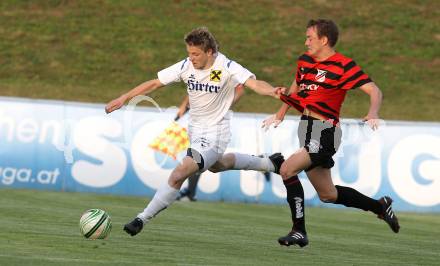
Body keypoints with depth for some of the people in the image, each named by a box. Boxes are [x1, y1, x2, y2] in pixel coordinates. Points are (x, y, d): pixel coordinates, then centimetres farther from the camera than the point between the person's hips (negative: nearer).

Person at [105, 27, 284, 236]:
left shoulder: (226, 67, -22)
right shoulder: (186, 66, -9)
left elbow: (254, 83, -32)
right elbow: (154, 83, -2)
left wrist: (272, 91, -53)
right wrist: (124, 98, -5)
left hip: (215, 134, -7)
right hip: (195, 130, 7)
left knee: (179, 175, -19)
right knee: (215, 165, 32)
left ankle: (143, 219, -10)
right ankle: (268, 164, 53)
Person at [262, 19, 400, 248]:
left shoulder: (343, 65, -11)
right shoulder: (305, 60, 11)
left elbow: (374, 91, -15)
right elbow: (296, 86, 30)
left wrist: (373, 113, -33)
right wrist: (280, 115, 28)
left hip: (324, 130, -8)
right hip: (306, 128, 8)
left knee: (287, 169, -22)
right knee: (328, 195, 13)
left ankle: (299, 231, -15)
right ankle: (380, 207, 32)